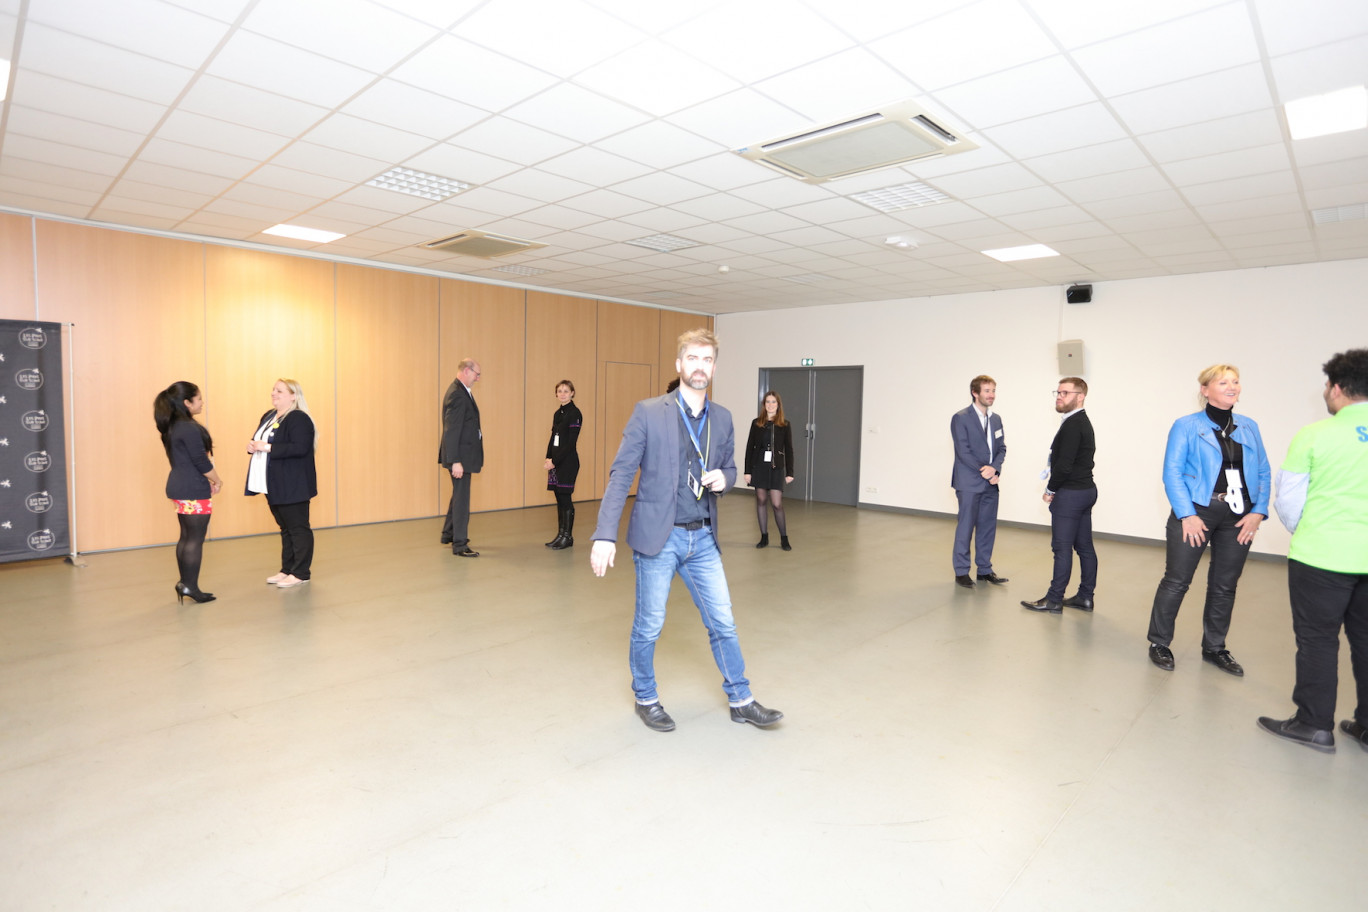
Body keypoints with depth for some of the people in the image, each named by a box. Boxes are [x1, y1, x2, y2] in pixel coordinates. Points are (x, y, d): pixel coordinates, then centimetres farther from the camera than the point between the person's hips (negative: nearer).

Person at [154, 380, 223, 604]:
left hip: (178, 487, 9)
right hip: (194, 490, -9)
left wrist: (207, 480, 13)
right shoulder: (190, 428, -18)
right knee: (196, 538, -2)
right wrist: (217, 481, -3)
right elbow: (201, 461, -18)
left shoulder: (172, 427, 11)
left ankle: (184, 583, 20)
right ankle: (190, 586, 3)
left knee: (186, 536, 14)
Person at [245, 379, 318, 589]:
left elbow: (300, 448, -25)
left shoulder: (299, 419, -15)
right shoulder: (268, 416, 15)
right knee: (285, 528, 16)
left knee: (298, 528, -1)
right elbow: (260, 441, 23)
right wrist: (253, 446, 0)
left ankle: (301, 573, 7)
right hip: (274, 486, 9)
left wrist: (268, 447, -24)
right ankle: (287, 570, 25)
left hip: (292, 486, -9)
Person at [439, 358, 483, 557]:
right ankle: (460, 545, 8)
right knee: (461, 498, -2)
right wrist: (455, 461, -25)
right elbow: (451, 431, -23)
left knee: (459, 495, 22)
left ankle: (448, 534, 37)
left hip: (463, 454, 11)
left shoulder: (462, 391, 11)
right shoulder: (456, 394, -20)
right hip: (460, 455, -11)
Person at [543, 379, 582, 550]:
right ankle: (560, 535, 18)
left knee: (565, 498, -3)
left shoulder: (574, 413, -10)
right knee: (559, 499, 10)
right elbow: (553, 438, 15)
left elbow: (571, 442, -15)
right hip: (556, 461, 8)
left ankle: (568, 536, 7)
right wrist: (548, 458, 0)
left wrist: (555, 461, -15)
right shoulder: (557, 413, 14)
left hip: (568, 461, -8)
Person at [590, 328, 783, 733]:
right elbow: (621, 475, -10)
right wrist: (604, 536, -17)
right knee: (649, 626, 9)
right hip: (658, 536, -4)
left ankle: (741, 701, 28)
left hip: (702, 538, 4)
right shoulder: (648, 412, -8)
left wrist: (723, 479, -7)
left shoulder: (722, 418, 6)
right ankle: (646, 698, 33)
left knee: (723, 623, 11)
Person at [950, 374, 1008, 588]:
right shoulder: (961, 418, -8)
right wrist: (985, 472, -13)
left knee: (988, 527, 10)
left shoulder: (996, 418, 12)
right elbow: (963, 451, -13)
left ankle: (985, 569, 21)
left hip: (990, 482, 6)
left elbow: (1001, 448, 9)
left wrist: (994, 468, -10)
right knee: (966, 527, 0)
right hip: (969, 482, -6)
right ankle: (961, 571, 10)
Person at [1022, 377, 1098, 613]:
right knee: (1084, 547, 13)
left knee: (1062, 548, -4)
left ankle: (1054, 600, 3)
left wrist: (1050, 490, -9)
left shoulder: (1072, 425, -18)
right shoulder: (1083, 422, 15)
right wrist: (1055, 486, 8)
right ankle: (1085, 597, 20)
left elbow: (1064, 465, -22)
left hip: (1070, 494, -10)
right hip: (1085, 489, 10)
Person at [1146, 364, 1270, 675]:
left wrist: (1258, 511, -3)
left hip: (1238, 518, 5)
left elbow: (1263, 473, 9)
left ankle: (1214, 648, 28)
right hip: (1197, 512, -5)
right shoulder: (1187, 426, -4)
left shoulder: (1249, 427, 10)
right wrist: (1186, 514, -16)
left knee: (1225, 586, 13)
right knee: (1176, 581, 0)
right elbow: (1172, 473, -9)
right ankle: (1159, 643, 14)